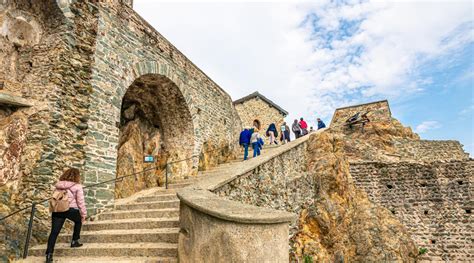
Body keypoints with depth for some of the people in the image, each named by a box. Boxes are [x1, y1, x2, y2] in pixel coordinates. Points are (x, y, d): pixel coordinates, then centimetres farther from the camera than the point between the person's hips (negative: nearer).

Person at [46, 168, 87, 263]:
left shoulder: (58, 185, 15)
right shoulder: (77, 186, -1)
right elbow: (80, 201, -1)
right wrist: (83, 214, 7)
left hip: (57, 210, 4)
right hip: (71, 210, -4)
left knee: (54, 232, 4)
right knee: (78, 220, 26)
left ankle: (49, 254, -1)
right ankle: (74, 241, 27)